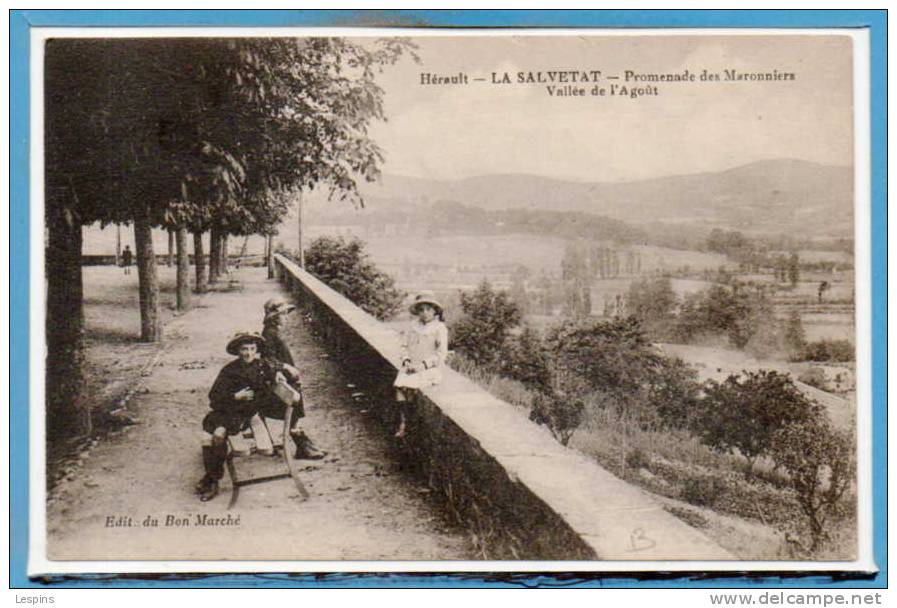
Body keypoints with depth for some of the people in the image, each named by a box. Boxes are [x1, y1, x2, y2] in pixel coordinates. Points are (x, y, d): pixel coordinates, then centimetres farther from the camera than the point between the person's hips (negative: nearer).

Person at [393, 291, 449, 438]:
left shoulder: (440, 328, -3)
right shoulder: (413, 326, 12)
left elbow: (441, 353, -8)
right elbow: (405, 345, 17)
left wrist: (423, 365, -15)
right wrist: (406, 361, -2)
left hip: (430, 369, -4)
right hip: (411, 366, 4)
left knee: (409, 384, -27)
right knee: (399, 384, -24)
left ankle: (405, 425, -12)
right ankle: (401, 422, -21)